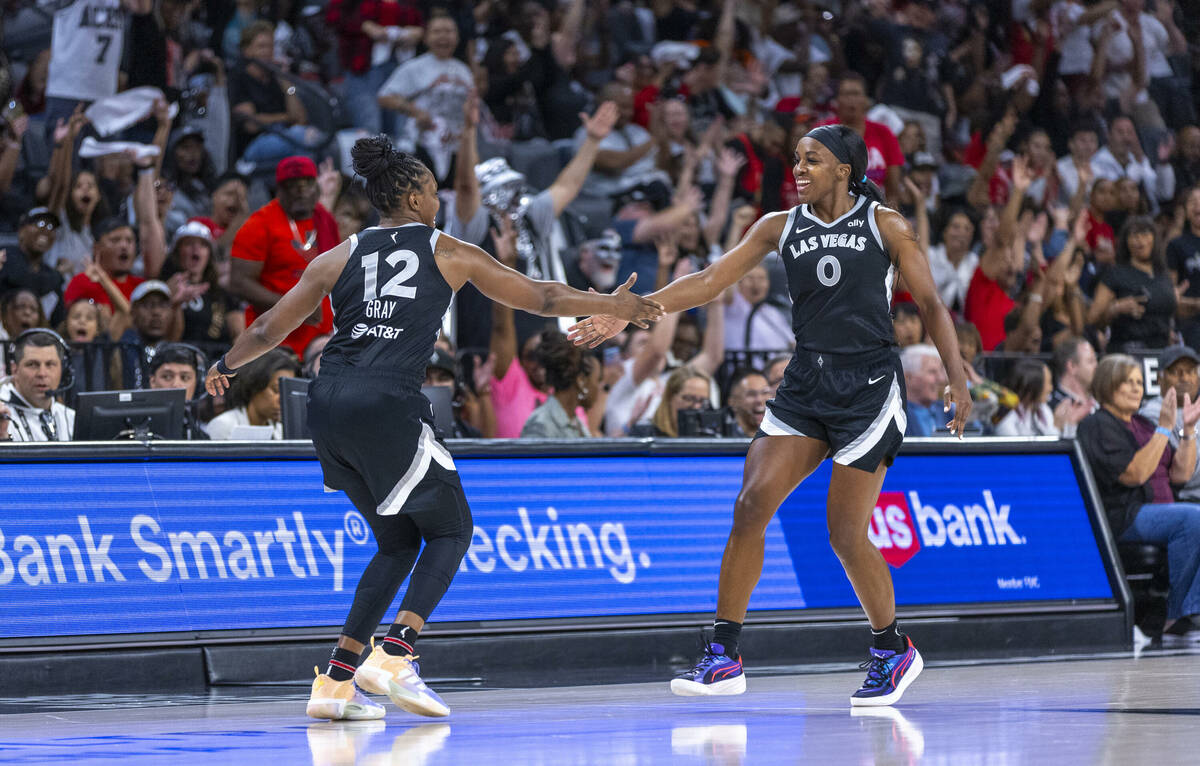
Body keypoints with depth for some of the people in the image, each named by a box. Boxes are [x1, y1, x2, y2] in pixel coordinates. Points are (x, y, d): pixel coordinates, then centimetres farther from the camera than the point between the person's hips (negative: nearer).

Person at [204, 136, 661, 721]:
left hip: (327, 405, 5)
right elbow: (539, 298, 17)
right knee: (451, 529, 10)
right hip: (386, 404, -5)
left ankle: (336, 681, 10)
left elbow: (269, 331, 19)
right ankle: (394, 657, -10)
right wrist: (613, 306, 31)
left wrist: (225, 366, 38)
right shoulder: (449, 253, 11)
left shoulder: (340, 257, 18)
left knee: (399, 543, 18)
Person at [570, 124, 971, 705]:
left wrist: (957, 377, -11)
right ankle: (723, 657, -6)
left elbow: (930, 304, 1)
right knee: (751, 504, -11)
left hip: (869, 384, -4)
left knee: (846, 534, -8)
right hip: (805, 384, 4)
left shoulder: (884, 226, 0)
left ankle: (893, 652, 14)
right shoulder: (781, 227, 9)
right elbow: (710, 281, 5)